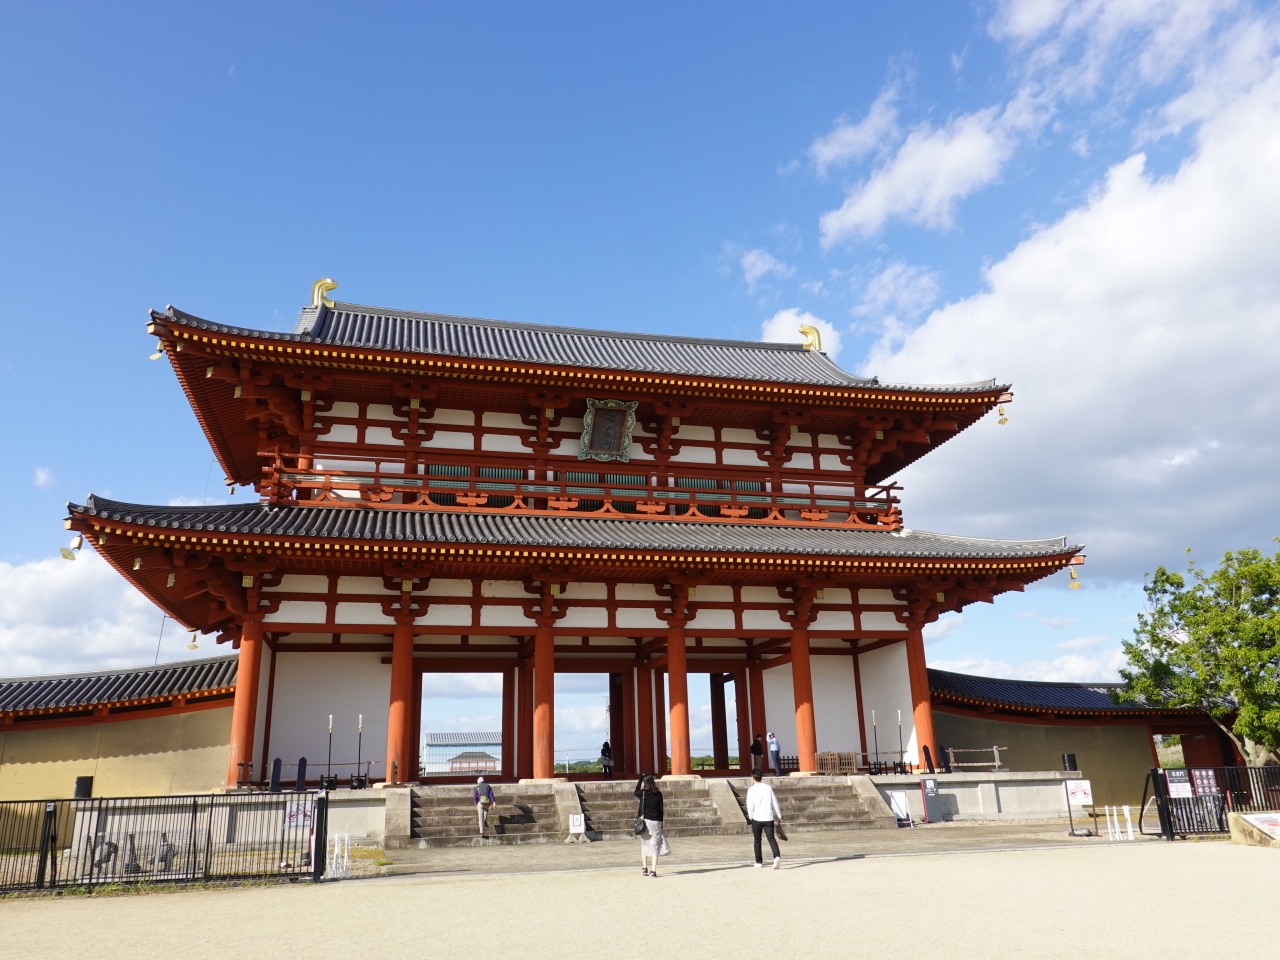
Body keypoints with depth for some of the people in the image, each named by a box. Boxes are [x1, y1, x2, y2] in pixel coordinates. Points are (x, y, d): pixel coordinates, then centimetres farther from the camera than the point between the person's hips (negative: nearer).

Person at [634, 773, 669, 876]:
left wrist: (640, 778, 17)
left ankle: (644, 868, 9)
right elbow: (661, 809, 3)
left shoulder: (643, 793, -7)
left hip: (645, 821, -1)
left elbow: (636, 792, 17)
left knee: (644, 844, 13)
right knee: (655, 846, 3)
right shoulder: (658, 794, -1)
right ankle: (653, 870, -2)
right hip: (656, 821, 1)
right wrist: (661, 823, 13)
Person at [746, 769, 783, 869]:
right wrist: (779, 816, 17)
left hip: (757, 818, -2)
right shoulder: (768, 788, 5)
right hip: (769, 818, 2)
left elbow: (750, 804, -8)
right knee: (771, 838, -3)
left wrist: (750, 816, 9)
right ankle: (777, 856, -26)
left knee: (757, 840, 13)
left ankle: (759, 862, 18)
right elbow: (775, 803, 8)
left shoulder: (751, 789, -4)